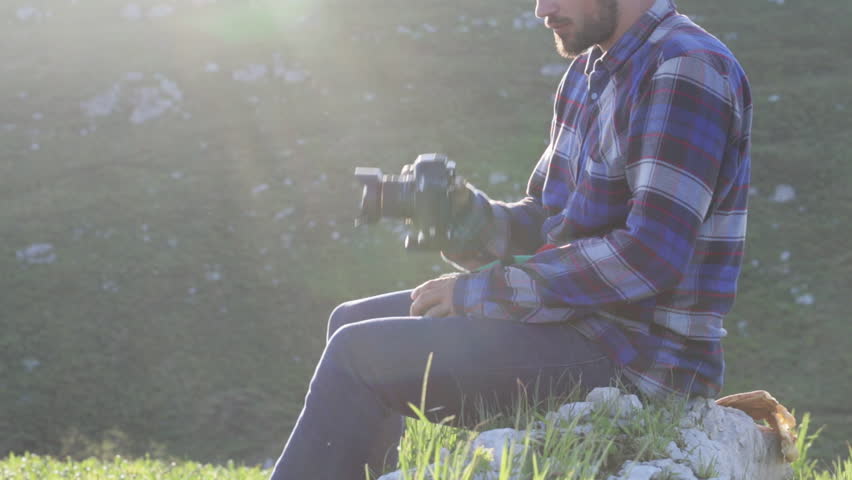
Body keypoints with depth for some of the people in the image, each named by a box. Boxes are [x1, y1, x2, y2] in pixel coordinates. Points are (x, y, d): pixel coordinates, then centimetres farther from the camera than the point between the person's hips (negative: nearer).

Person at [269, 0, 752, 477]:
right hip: (582, 319, 10)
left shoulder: (687, 71, -17)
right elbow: (541, 223, 17)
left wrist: (478, 291, -18)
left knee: (360, 354, -14)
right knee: (354, 322, 13)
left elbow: (651, 256, -24)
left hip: (643, 354, -10)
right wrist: (466, 214, -6)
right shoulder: (587, 71, 13)